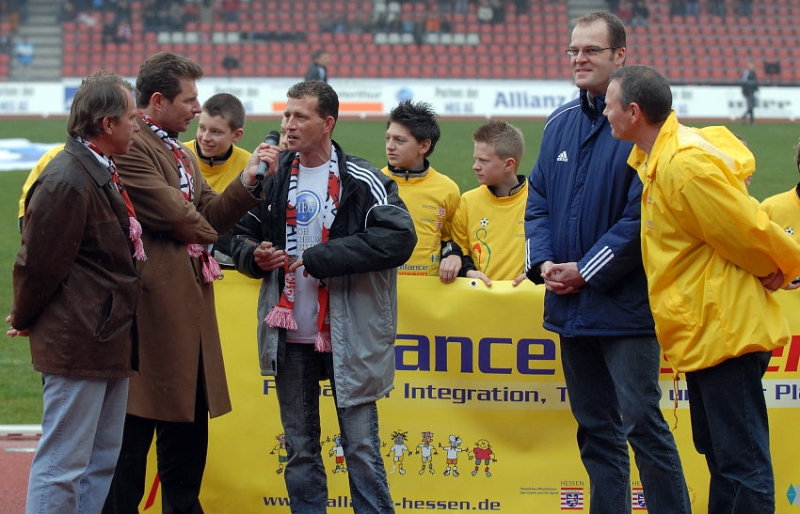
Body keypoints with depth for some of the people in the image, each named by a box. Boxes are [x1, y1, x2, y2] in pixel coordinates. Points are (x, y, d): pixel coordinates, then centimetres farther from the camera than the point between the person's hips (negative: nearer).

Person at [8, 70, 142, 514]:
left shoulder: (103, 174, 14)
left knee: (103, 462, 15)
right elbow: (40, 263, -14)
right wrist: (25, 321, 0)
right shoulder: (66, 181, -19)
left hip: (110, 340, 10)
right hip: (77, 344, -10)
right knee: (62, 465, -5)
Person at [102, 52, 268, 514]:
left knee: (188, 427, 15)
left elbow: (213, 216, 15)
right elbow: (173, 214, -19)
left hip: (191, 305, 10)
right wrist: (204, 235, 1)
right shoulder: (131, 147, -14)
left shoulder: (182, 155, 20)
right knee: (135, 428, -4)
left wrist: (248, 183, 0)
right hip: (152, 306, -10)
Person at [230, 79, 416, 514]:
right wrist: (254, 256, -7)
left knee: (361, 447, -1)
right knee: (299, 450, 12)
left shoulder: (361, 181, -7)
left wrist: (319, 257, -20)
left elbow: (399, 238, -19)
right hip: (290, 336, 5)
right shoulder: (274, 179, 9)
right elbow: (243, 235, 18)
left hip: (348, 336, -5)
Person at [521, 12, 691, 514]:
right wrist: (543, 262, -2)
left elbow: (641, 214, -16)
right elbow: (538, 201, 15)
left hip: (625, 304, -7)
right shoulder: (561, 124, 12)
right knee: (596, 429, 13)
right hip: (571, 306, 7)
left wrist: (586, 271, -15)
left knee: (642, 421, -8)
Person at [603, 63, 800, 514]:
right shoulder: (659, 158, 10)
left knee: (742, 462, -7)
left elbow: (748, 231, -17)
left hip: (725, 332, -11)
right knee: (720, 456, 18)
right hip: (704, 333, 11)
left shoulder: (687, 165, -22)